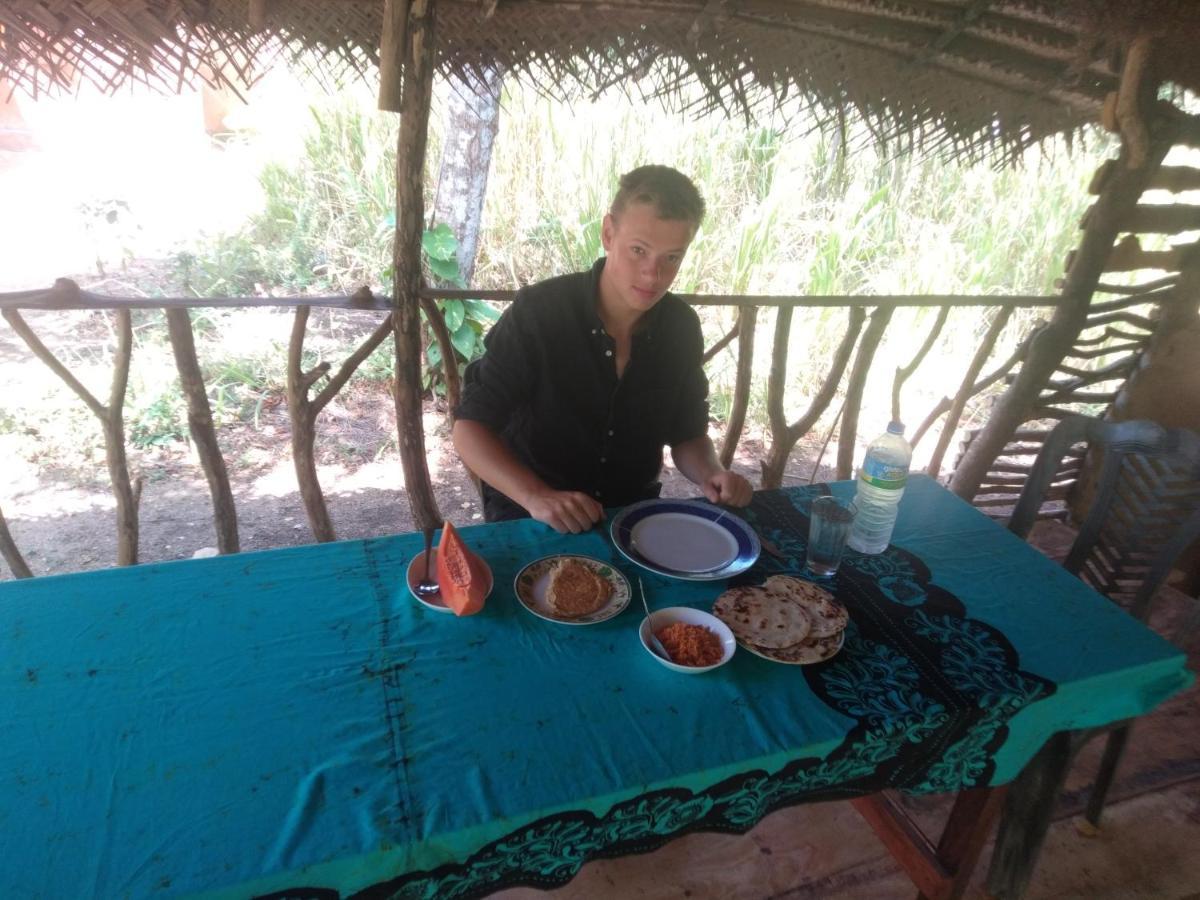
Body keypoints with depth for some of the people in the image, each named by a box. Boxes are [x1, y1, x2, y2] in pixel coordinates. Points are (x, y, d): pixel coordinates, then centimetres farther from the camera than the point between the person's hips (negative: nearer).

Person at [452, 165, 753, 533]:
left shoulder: (682, 327, -4)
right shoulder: (536, 312, -17)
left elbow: (687, 434, 8)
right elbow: (469, 428, -15)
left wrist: (712, 475, -13)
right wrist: (536, 496, -29)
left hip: (634, 512, 4)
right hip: (529, 517, -3)